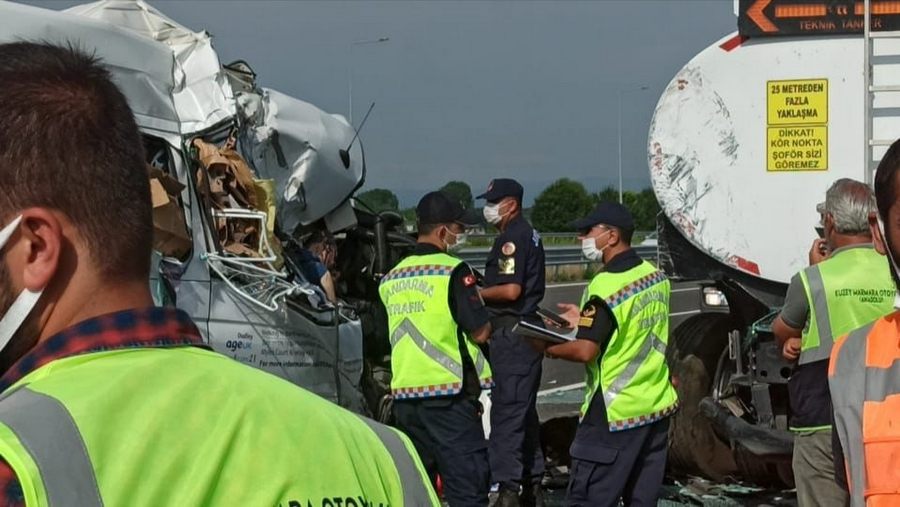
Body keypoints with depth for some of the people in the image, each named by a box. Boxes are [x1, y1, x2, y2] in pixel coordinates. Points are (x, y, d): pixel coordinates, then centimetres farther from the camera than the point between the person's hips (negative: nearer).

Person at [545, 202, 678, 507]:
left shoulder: (605, 286, -19)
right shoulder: (655, 276, 7)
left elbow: (585, 351, -23)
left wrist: (548, 349, -5)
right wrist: (586, 319, 18)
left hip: (616, 413, -8)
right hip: (658, 407, 8)